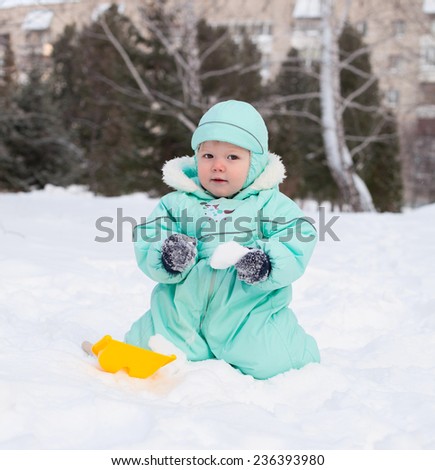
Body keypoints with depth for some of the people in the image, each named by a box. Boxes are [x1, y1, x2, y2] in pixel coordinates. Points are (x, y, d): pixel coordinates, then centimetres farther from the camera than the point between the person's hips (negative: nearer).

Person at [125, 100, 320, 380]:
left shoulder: (271, 204, 2)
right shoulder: (176, 203, 7)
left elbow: (296, 249, -8)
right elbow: (146, 248, 1)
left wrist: (263, 264, -26)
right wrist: (167, 258, -21)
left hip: (249, 313, -2)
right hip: (184, 313, 3)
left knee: (270, 364, -20)